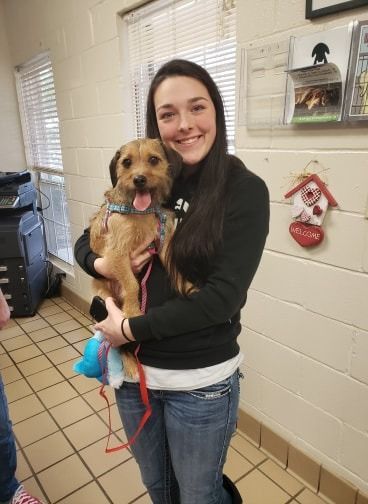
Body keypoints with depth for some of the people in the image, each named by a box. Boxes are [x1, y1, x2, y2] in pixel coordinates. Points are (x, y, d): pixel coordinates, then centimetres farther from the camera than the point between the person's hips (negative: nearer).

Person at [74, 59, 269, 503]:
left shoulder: (244, 190, -14)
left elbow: (224, 295, -20)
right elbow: (85, 241, 9)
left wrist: (132, 328, -17)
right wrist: (102, 264, -13)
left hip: (201, 381, -4)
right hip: (132, 368, 5)